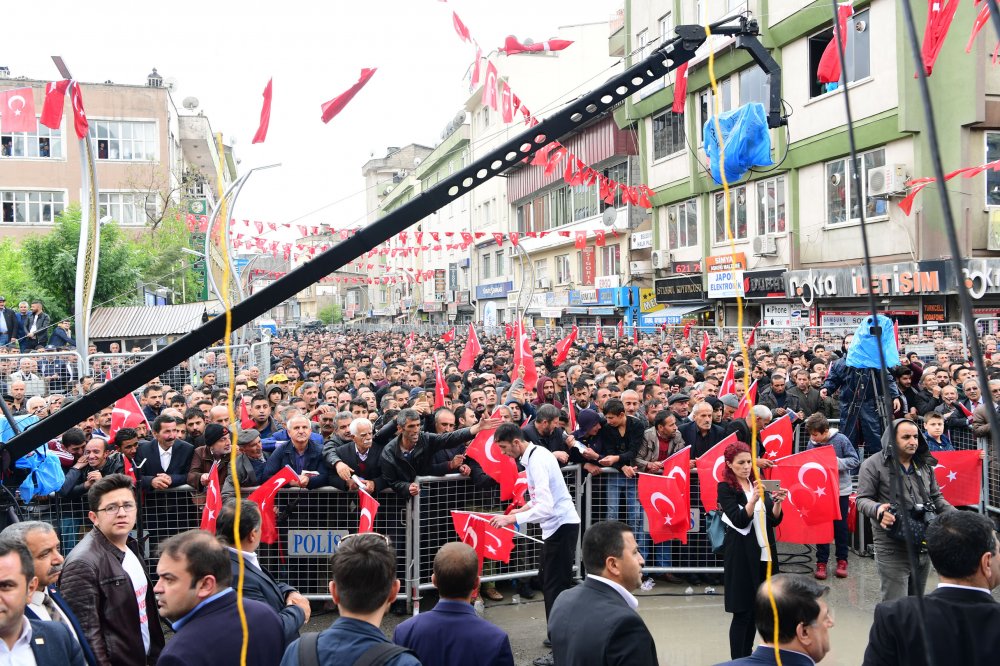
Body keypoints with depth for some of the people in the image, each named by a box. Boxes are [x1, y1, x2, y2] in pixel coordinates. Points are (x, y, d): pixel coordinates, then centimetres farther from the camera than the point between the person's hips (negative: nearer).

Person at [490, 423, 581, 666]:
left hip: (561, 525, -10)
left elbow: (546, 507, -26)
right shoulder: (536, 453, 8)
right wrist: (523, 508, 11)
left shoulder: (536, 461, -21)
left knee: (555, 587, -6)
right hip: (560, 524, 10)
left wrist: (513, 518, -22)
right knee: (554, 584, 16)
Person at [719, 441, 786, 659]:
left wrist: (777, 502, -13)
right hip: (741, 555, -6)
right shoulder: (725, 488, -6)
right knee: (743, 611, -4)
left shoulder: (758, 484, 11)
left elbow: (775, 520, 7)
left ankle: (748, 656, 20)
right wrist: (753, 499, -33)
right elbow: (739, 520, -17)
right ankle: (737, 660, 3)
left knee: (756, 610, 10)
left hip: (765, 553, 6)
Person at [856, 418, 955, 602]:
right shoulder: (873, 465, -5)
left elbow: (936, 497, 22)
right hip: (892, 550, -6)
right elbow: (862, 499, -7)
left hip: (923, 546, 6)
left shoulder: (925, 465, 14)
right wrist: (877, 509, -28)